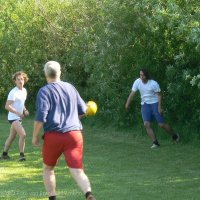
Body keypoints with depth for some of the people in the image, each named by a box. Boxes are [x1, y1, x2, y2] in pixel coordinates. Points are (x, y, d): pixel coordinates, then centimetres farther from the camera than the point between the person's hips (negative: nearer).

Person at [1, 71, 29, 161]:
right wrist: (18, 113, -23)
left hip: (19, 117, 9)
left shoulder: (24, 91, 8)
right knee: (23, 134, -21)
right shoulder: (13, 92, -18)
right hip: (13, 117, -9)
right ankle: (21, 155, -14)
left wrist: (25, 110, 4)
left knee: (12, 137, 16)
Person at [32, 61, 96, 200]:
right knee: (78, 171, -5)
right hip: (74, 135, 3)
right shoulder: (70, 87, 11)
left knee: (48, 168, 20)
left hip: (53, 136, -3)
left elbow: (40, 117, -13)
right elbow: (82, 110, 18)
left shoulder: (44, 91, -5)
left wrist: (35, 136, -2)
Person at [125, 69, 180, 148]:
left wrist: (159, 107, -16)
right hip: (145, 105, 4)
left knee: (161, 124, -4)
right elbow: (132, 94, -1)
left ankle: (175, 136, 20)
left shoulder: (153, 83, -16)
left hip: (155, 103, -4)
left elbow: (159, 95, -10)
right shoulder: (137, 82, -6)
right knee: (146, 124, -14)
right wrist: (127, 104, -7)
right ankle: (155, 142, -9)